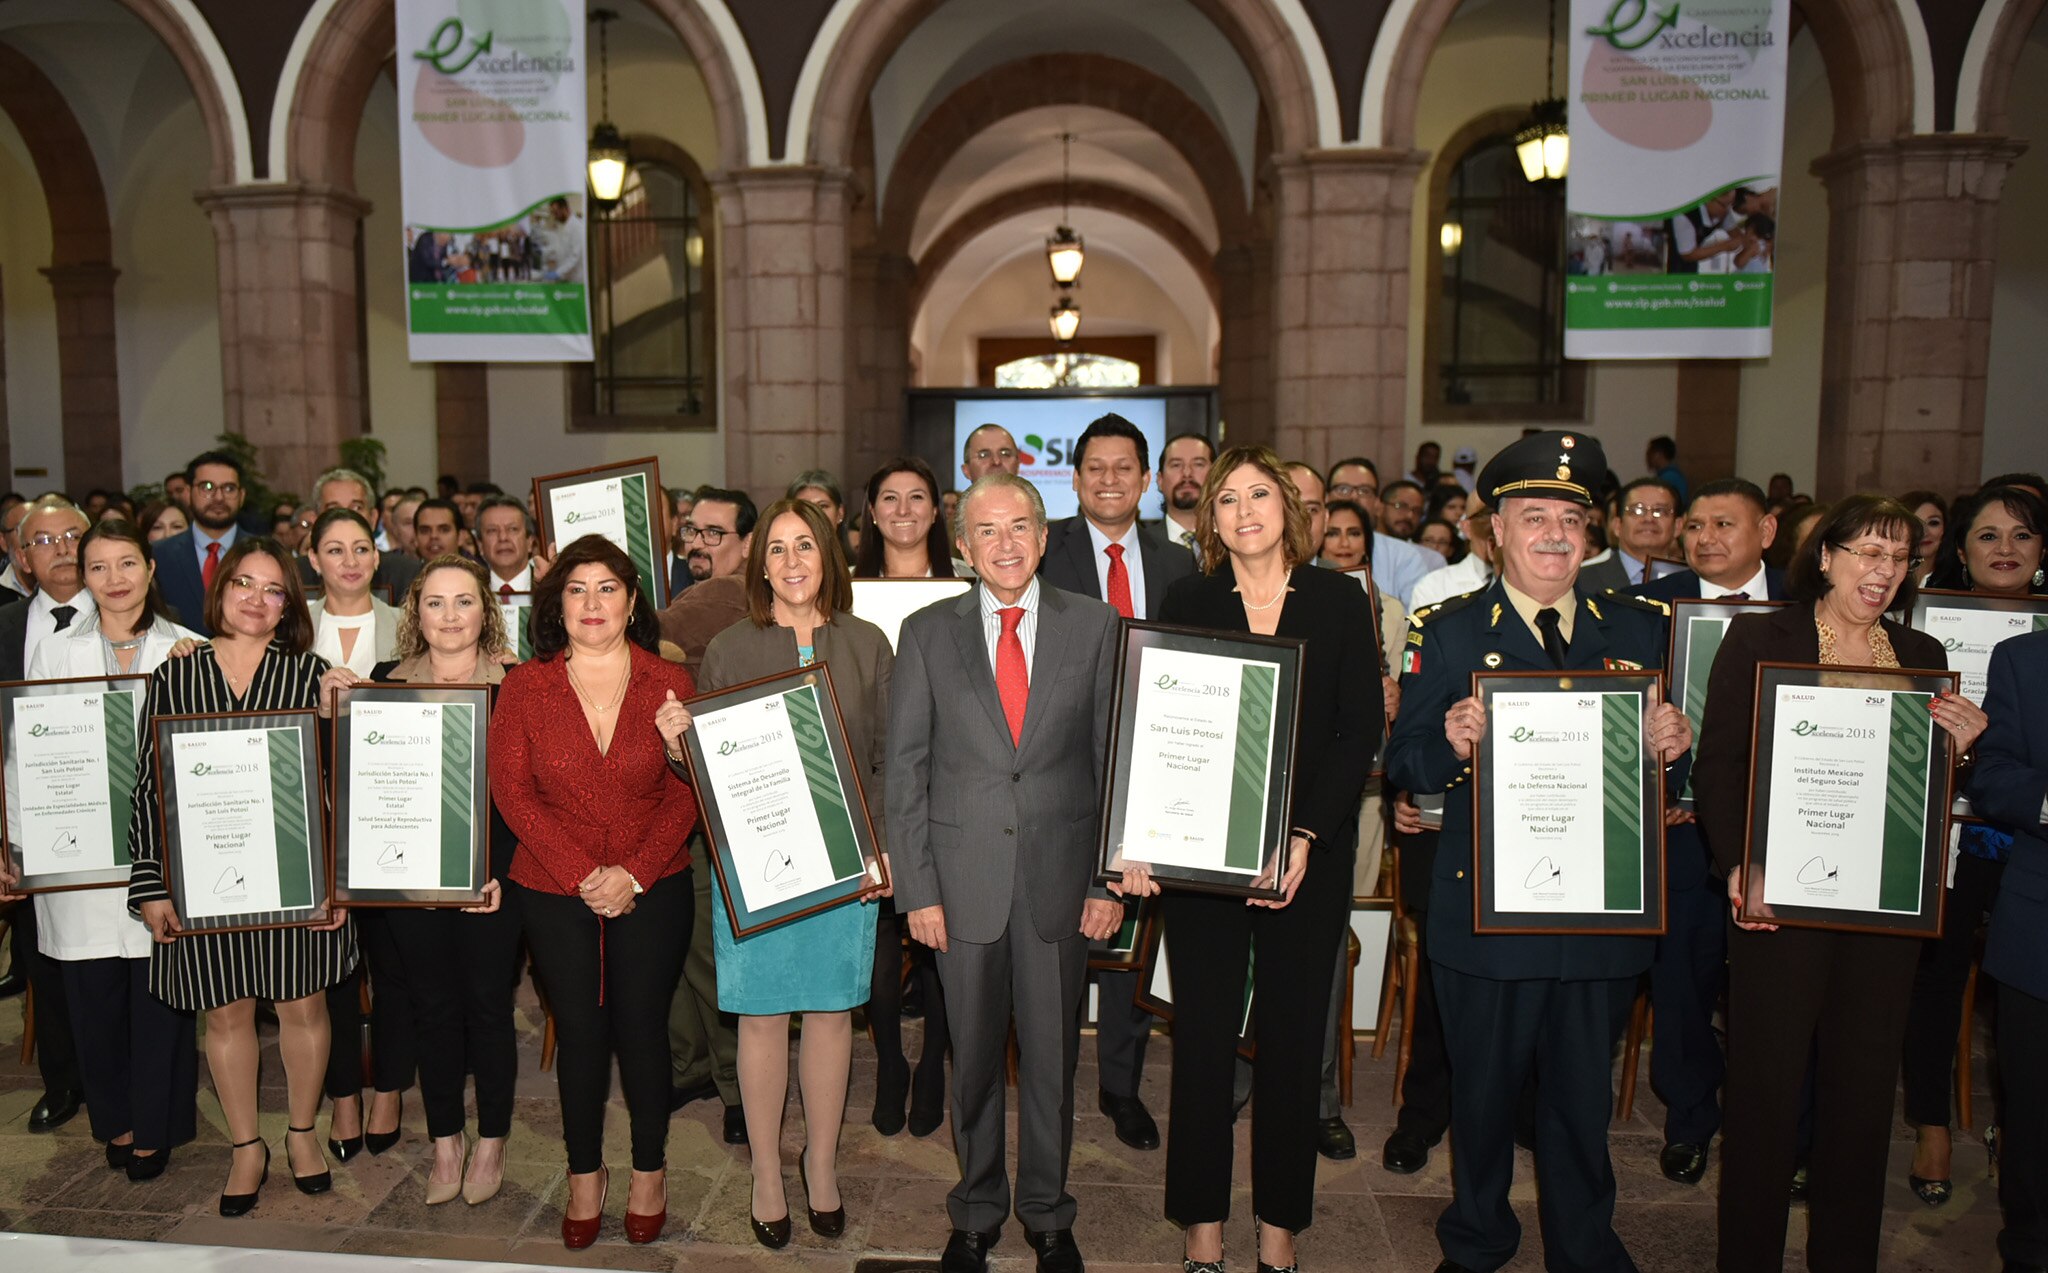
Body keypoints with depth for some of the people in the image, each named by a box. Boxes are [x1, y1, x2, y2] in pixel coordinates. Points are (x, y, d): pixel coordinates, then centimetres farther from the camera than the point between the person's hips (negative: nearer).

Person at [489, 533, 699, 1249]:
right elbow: (511, 790, -4)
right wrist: (582, 874, -11)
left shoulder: (669, 685, -2)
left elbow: (687, 795, -4)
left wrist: (633, 874, -14)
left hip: (653, 891, -1)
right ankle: (585, 1174, 28)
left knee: (641, 1027, 4)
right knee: (579, 1032, 8)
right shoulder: (524, 687, 0)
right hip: (553, 891, 1)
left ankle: (650, 1170, 25)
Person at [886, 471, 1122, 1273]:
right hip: (964, 878, 0)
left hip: (1063, 874, 0)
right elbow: (904, 768, 1)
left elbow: (1114, 757, 2)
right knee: (973, 1057, 13)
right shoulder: (927, 633, 1)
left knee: (1052, 1056, 12)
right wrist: (916, 888, -4)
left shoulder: (1094, 625, 1)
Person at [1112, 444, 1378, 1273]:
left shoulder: (1340, 601, 2)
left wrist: (1304, 839, -13)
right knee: (1203, 1034, 6)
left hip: (1310, 854, 0)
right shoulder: (1188, 604, 3)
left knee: (1293, 1035, 9)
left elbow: (1359, 730, -2)